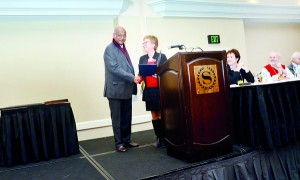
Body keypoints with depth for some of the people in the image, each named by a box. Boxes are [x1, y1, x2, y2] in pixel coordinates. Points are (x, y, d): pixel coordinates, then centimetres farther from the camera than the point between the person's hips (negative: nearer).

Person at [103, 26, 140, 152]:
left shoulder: (123, 48, 16)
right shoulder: (110, 49, -9)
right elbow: (115, 69, -19)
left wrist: (134, 79, 7)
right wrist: (132, 78, -22)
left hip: (126, 89, 8)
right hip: (116, 90, -7)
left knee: (127, 118, 13)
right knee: (117, 118, 3)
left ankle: (127, 140, 25)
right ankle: (119, 143, 13)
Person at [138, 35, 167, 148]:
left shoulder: (161, 56, -2)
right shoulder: (142, 58, 10)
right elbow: (140, 73, 11)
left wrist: (158, 75, -21)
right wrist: (138, 79, -9)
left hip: (159, 89, -4)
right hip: (148, 90, 4)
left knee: (162, 114, 2)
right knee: (154, 114, 9)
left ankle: (165, 138, 14)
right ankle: (158, 138, 18)